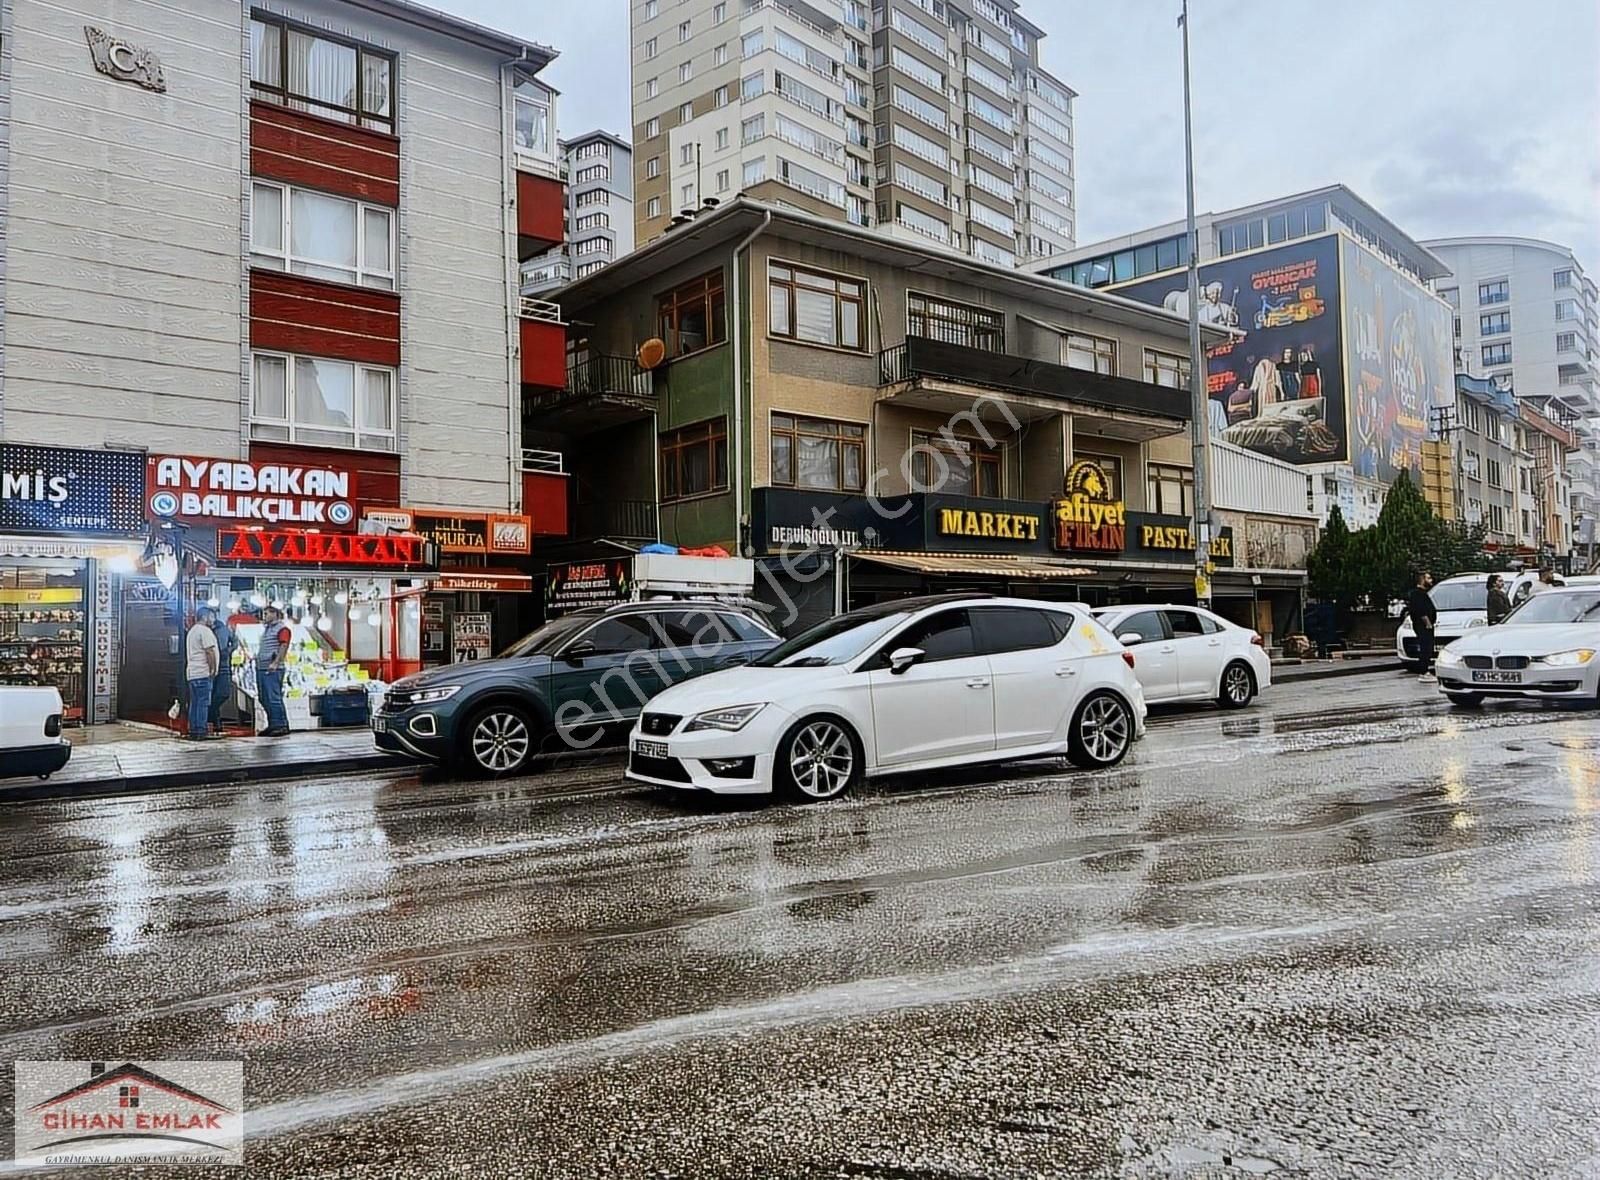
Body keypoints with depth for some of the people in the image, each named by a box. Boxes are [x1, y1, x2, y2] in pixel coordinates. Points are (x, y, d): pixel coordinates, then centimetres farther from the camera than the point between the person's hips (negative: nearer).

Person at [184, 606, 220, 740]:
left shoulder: (192, 631, 22)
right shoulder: (205, 631, -10)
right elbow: (209, 652, -17)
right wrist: (213, 670, -12)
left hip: (191, 673, 10)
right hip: (203, 674, -10)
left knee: (194, 703, 11)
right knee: (203, 703, -8)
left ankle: (193, 731, 12)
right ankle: (200, 731, -9)